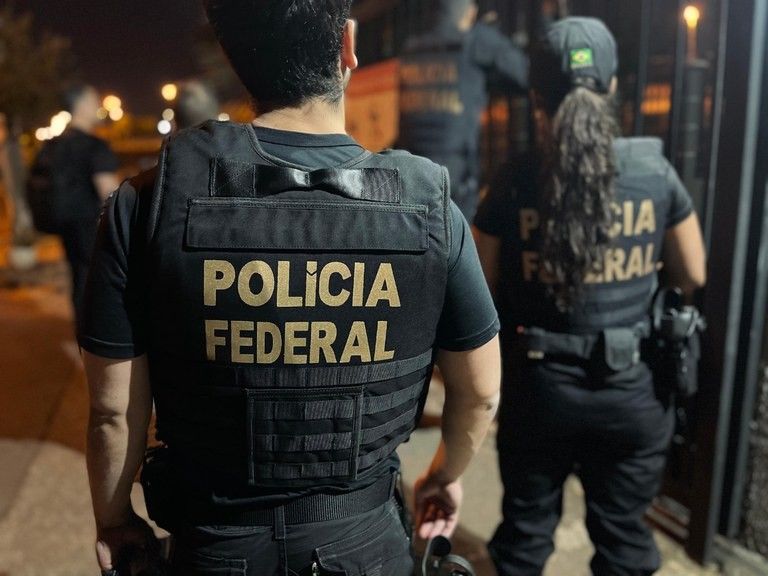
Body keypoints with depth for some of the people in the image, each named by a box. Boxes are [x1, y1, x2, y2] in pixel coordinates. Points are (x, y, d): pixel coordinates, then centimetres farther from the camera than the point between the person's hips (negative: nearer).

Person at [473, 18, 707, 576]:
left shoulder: (513, 182, -11)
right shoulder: (655, 170, -7)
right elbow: (693, 277, 2)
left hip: (539, 386, -1)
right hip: (632, 388, 1)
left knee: (526, 529, 20)